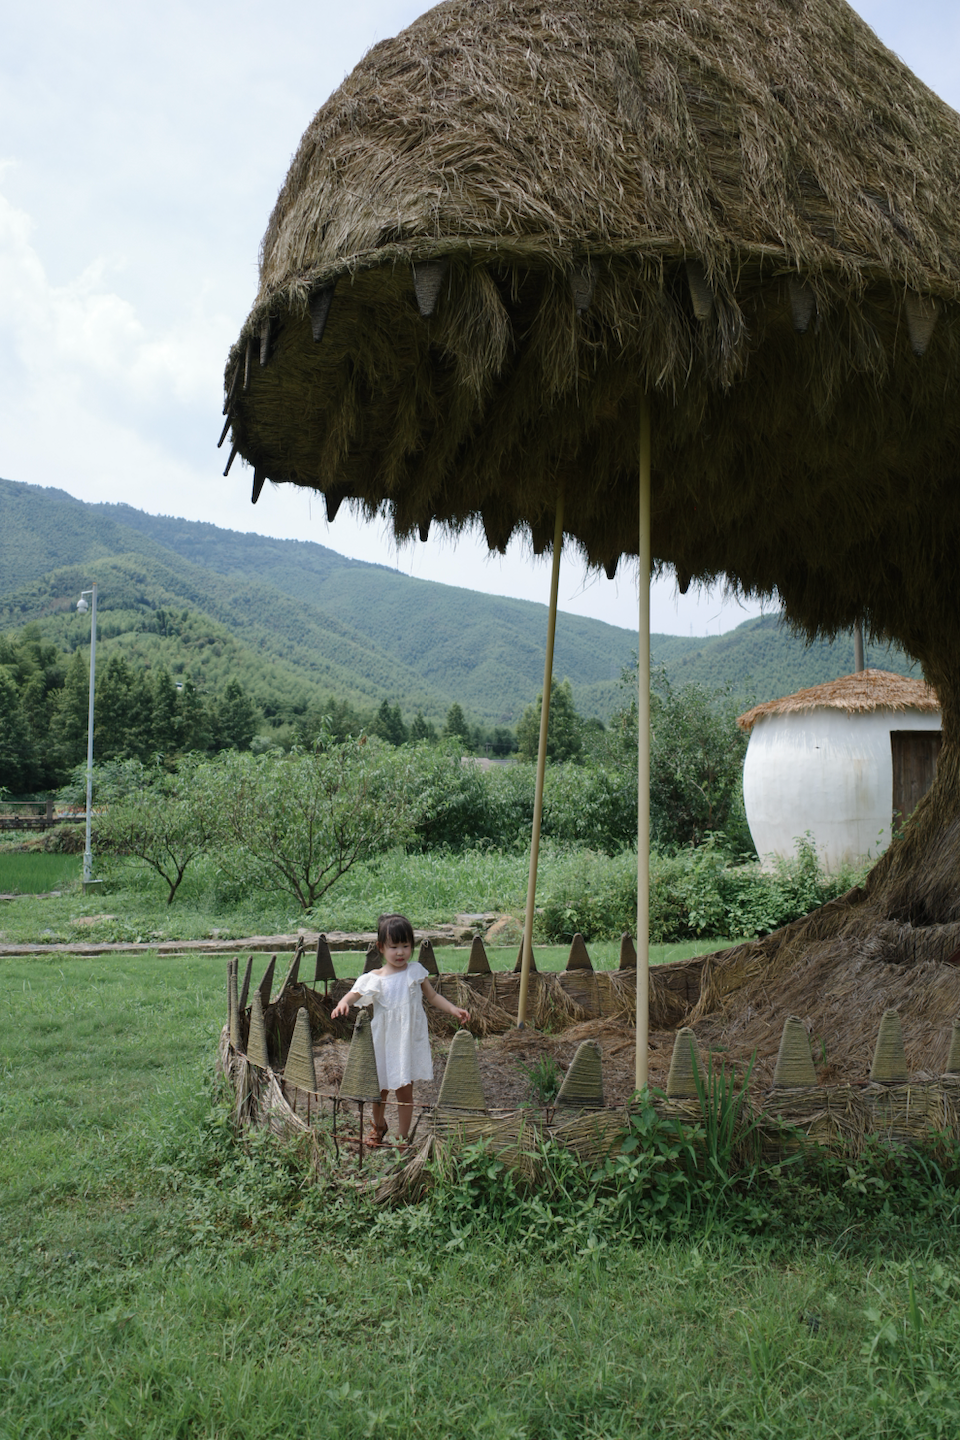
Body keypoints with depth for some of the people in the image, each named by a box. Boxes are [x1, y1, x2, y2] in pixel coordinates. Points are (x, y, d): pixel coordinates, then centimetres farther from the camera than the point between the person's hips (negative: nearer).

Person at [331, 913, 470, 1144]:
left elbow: (432, 997, 7)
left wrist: (454, 1010, -4)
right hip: (383, 1043, 0)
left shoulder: (416, 972, -1)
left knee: (405, 1090, 4)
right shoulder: (374, 979, -5)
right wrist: (343, 1003, -33)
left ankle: (403, 1136, 21)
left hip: (410, 1041, 0)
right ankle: (378, 1125, 41)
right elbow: (355, 993, -11)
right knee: (380, 1088, 12)